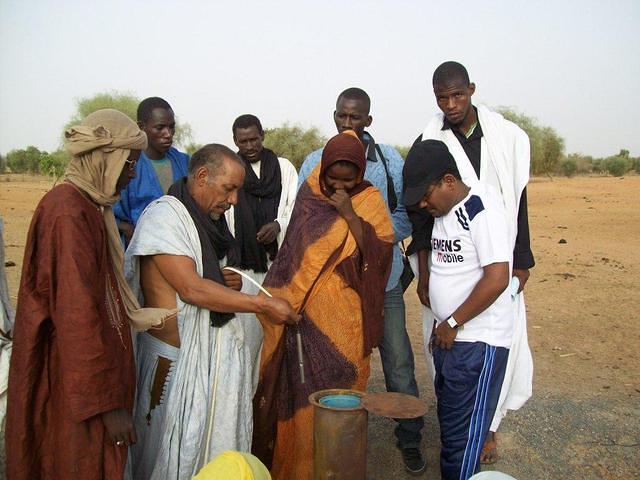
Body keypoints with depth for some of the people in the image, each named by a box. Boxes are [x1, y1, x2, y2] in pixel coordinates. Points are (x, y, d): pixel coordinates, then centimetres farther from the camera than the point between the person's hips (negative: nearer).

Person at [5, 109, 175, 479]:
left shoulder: (91, 206, 8)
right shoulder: (68, 213, -21)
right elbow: (78, 314, -24)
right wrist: (108, 400, -21)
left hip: (98, 358, 9)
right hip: (76, 381, -9)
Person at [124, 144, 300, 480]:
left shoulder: (211, 219, 11)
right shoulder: (163, 216, -14)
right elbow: (191, 289, -22)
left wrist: (231, 281, 0)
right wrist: (263, 305, -21)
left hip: (220, 350, 7)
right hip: (178, 354, -7)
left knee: (220, 442, 14)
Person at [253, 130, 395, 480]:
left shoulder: (369, 199, -1)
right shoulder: (308, 193, 5)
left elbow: (380, 251, -12)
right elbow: (292, 248, 11)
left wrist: (349, 213, -19)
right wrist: (281, 299, 10)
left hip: (343, 320, -2)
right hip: (304, 313, 2)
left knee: (338, 392, 5)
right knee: (298, 393, 10)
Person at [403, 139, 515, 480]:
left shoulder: (483, 209, -17)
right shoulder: (442, 212, 10)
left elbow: (496, 279, -23)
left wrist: (452, 323, -14)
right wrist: (441, 324, 10)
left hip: (478, 341, -9)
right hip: (449, 337, 9)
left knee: (463, 435, 2)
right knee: (449, 422, 19)